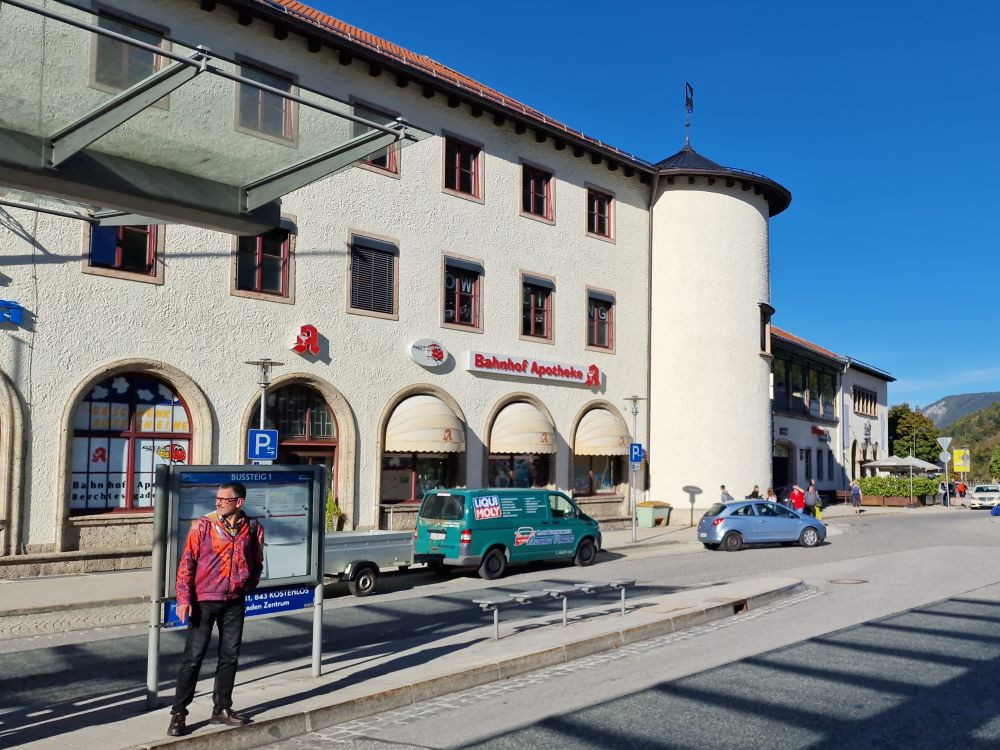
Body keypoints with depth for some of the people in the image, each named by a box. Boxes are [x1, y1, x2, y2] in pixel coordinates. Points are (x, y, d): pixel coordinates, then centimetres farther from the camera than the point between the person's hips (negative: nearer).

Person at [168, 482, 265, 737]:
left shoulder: (252, 528, 1)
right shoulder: (203, 525, -7)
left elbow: (257, 562, 16)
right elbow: (187, 563, -7)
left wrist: (248, 586, 10)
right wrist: (184, 599, -12)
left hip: (235, 603, 3)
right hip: (204, 601, -3)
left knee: (230, 656, 11)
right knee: (193, 657, -1)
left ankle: (222, 709, 24)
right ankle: (178, 713, 9)